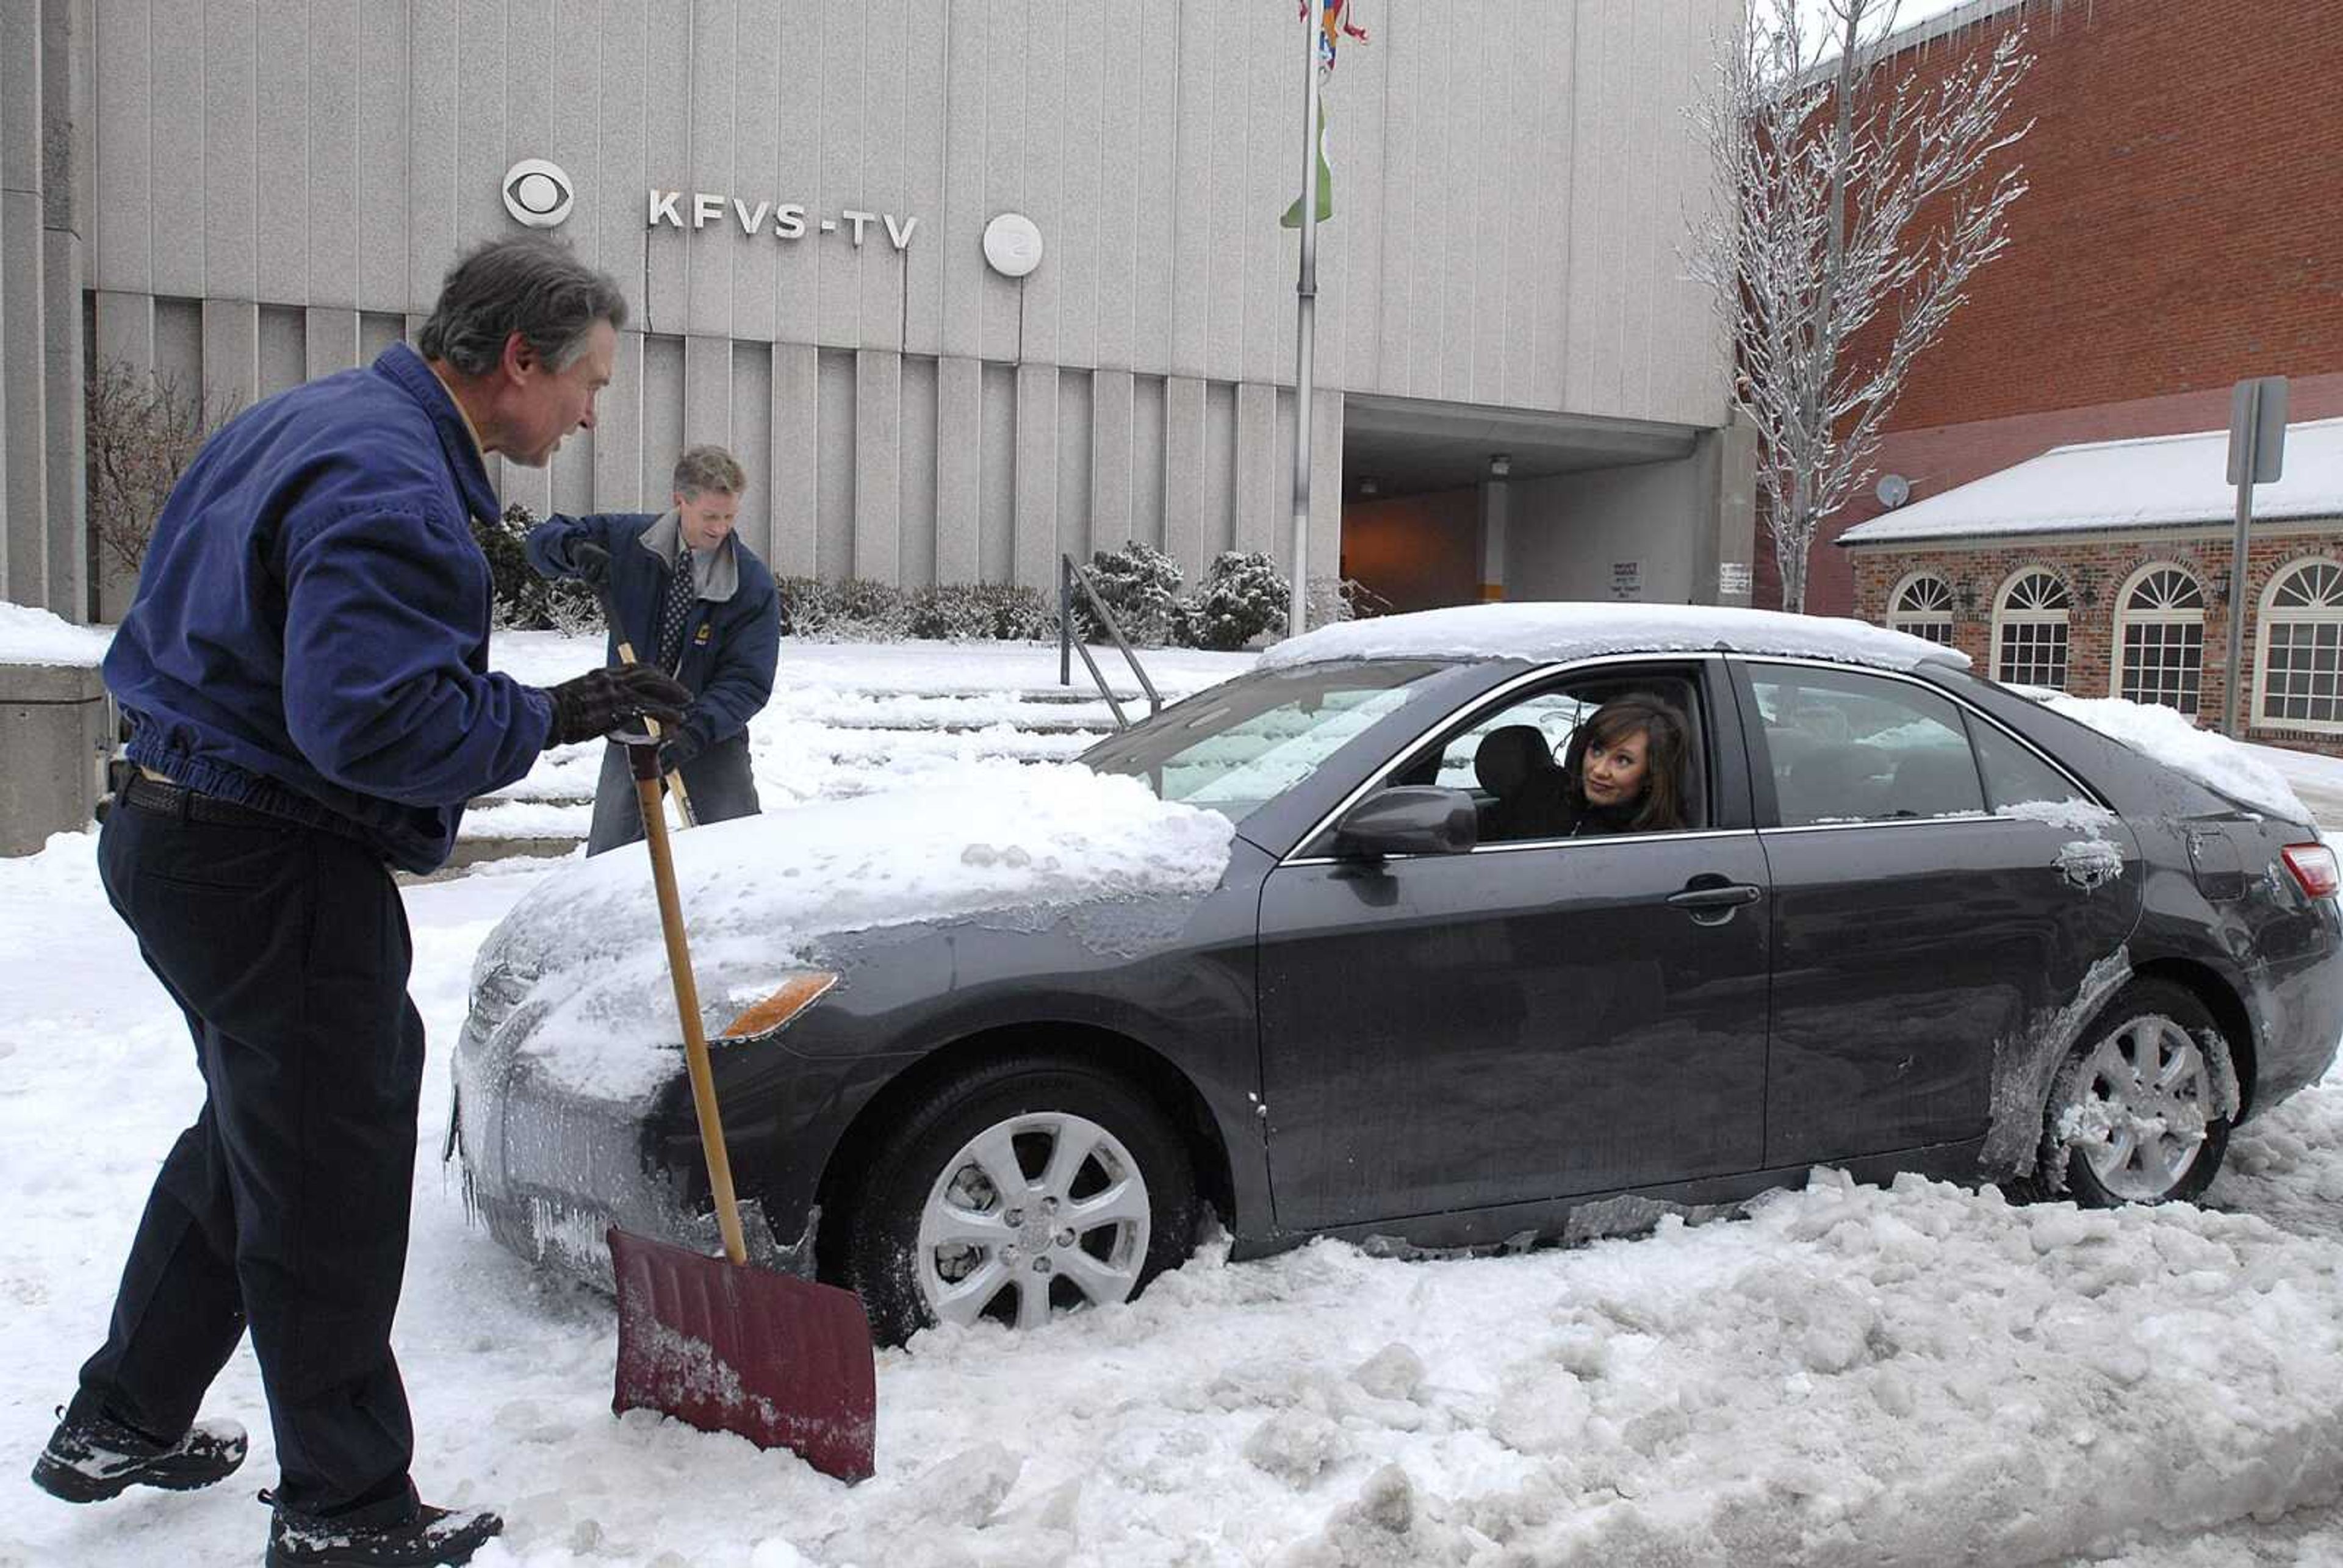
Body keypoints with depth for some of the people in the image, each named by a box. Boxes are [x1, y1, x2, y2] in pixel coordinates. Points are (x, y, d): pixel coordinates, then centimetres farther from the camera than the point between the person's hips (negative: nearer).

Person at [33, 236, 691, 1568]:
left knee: (256, 1138, 25)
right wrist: (552, 717, -23)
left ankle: (125, 1422, 40)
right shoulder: (392, 484, -22)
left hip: (183, 823, 11)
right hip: (272, 868, -11)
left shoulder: (325, 421, 13)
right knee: (330, 1184, 1)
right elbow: (376, 721, -32)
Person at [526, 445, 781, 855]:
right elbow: (543, 539, 5)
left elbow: (748, 680, -17)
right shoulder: (627, 538, -5)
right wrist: (575, 548, -19)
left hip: (712, 732, -2)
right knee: (607, 857, 5)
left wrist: (696, 731, -31)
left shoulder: (753, 583, -14)